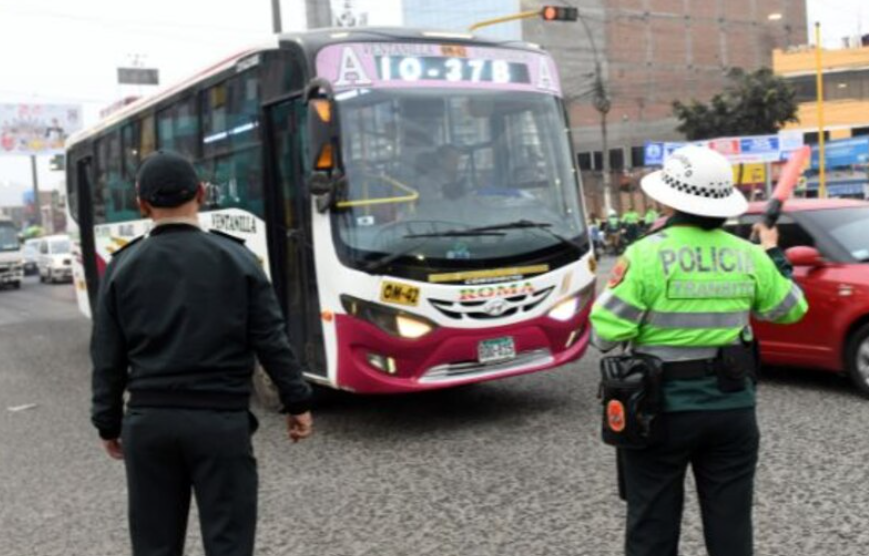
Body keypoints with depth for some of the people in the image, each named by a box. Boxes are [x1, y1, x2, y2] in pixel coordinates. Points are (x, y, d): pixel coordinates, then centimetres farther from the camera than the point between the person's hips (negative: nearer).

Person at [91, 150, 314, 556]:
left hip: (148, 421, 2)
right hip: (221, 420, -2)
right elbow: (271, 342, -4)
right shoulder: (236, 259, -3)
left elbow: (107, 359, 3)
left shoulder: (122, 267, 1)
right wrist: (297, 402, 5)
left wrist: (108, 423, 13)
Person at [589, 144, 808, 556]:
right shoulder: (748, 256, -1)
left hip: (661, 408, -3)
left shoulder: (646, 254, -15)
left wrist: (616, 287, 4)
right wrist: (774, 255, 28)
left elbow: (605, 334, -16)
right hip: (732, 406, 4)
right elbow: (791, 310, 14)